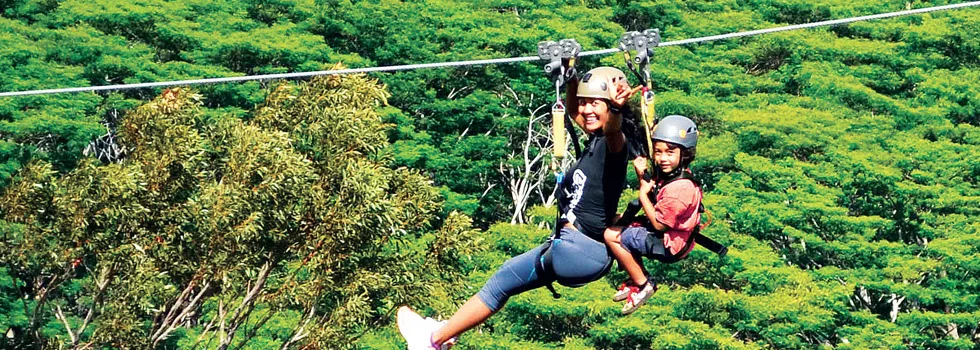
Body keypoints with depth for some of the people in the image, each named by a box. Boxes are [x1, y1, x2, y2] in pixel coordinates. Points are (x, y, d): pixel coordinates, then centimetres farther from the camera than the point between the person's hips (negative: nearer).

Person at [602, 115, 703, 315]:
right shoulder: (665, 175, 0)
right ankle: (637, 278, 19)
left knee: (611, 236, -14)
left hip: (668, 245, -11)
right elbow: (651, 199, 15)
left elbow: (659, 224, -24)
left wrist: (644, 195, -15)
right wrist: (642, 176, -3)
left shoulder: (679, 188, -29)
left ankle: (643, 285, -3)